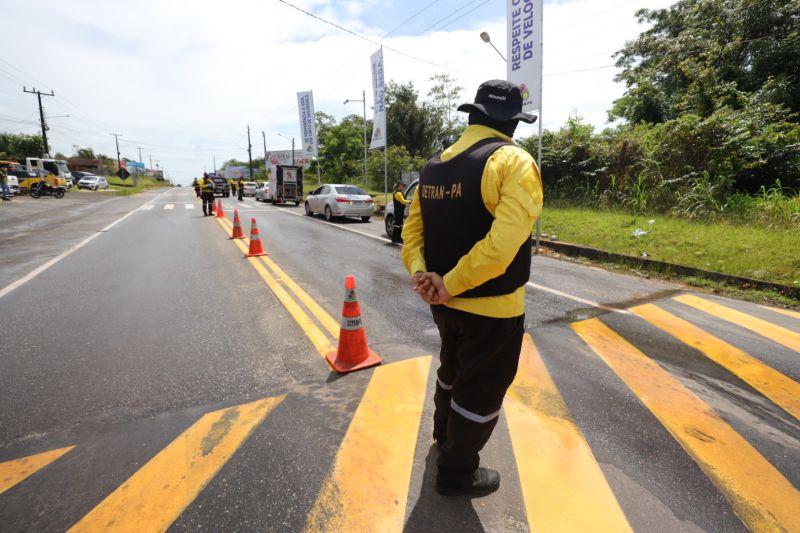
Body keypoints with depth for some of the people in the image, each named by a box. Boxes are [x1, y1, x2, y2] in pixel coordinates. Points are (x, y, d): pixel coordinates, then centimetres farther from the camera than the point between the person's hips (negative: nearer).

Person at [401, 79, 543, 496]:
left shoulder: (435, 164, 5)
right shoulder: (514, 163, -16)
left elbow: (413, 227, 2)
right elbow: (504, 242, -29)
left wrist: (419, 272, -10)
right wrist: (450, 284, -21)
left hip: (446, 301, 7)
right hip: (492, 307, -7)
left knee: (453, 368, 29)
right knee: (482, 390, 13)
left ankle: (445, 433, 53)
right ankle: (457, 472, 32)